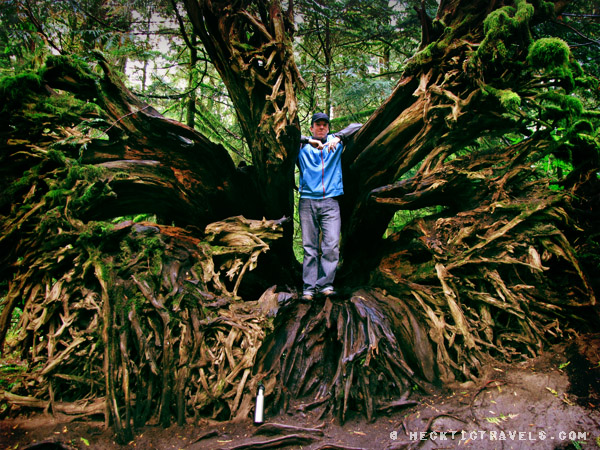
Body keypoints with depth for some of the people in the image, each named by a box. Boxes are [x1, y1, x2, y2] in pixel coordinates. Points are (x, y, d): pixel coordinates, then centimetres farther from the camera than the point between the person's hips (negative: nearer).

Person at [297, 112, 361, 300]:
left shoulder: (335, 142, 17)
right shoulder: (302, 147, 14)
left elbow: (356, 126, 16)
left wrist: (338, 137, -1)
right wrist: (308, 140, -4)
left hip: (330, 201, 1)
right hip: (308, 201, 0)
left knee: (332, 245, -12)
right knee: (310, 246, -2)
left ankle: (325, 285, -6)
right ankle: (309, 288, 1)